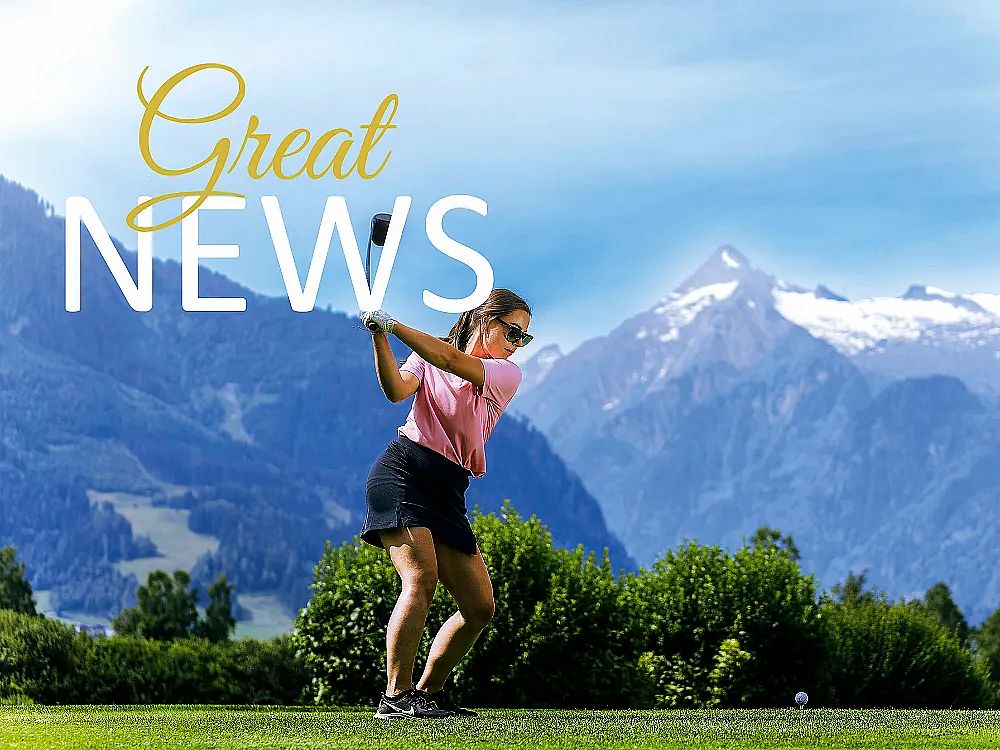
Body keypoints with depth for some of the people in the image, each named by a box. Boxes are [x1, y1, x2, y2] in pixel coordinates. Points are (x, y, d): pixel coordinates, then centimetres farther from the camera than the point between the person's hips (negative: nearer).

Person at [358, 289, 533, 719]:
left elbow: (452, 361, -10)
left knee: (480, 607, 0)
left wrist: (393, 324, -19)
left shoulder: (508, 375, 8)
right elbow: (397, 390, -10)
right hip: (402, 470, -4)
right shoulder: (426, 357, 9)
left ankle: (428, 692, 17)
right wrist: (380, 339, -24)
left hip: (448, 491, 4)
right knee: (422, 576, -25)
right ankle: (395, 697, -24)